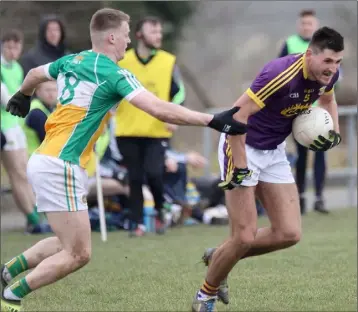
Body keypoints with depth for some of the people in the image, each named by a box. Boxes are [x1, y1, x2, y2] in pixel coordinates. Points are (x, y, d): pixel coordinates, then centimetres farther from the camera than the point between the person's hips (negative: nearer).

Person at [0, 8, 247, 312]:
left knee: (67, 244, 20)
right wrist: (213, 120, -21)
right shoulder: (113, 74, -12)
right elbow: (160, 109, -22)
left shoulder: (71, 61, 12)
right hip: (61, 167, -9)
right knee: (78, 254, -5)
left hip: (44, 161, 9)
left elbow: (34, 74, 32)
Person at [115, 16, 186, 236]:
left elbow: (179, 93, 7)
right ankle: (138, 224, 16)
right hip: (129, 132, 1)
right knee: (135, 179, 4)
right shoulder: (122, 62, 1)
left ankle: (160, 212, 12)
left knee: (154, 173, -15)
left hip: (158, 132, -1)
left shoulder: (169, 62, 1)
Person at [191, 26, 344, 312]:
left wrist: (334, 132, 1)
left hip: (274, 152, 7)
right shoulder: (282, 74, -31)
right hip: (243, 147, -7)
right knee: (245, 237, -11)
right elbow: (237, 114, -29)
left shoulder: (329, 74, -7)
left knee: (289, 234, -1)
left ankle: (219, 257, 21)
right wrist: (239, 167, -27)